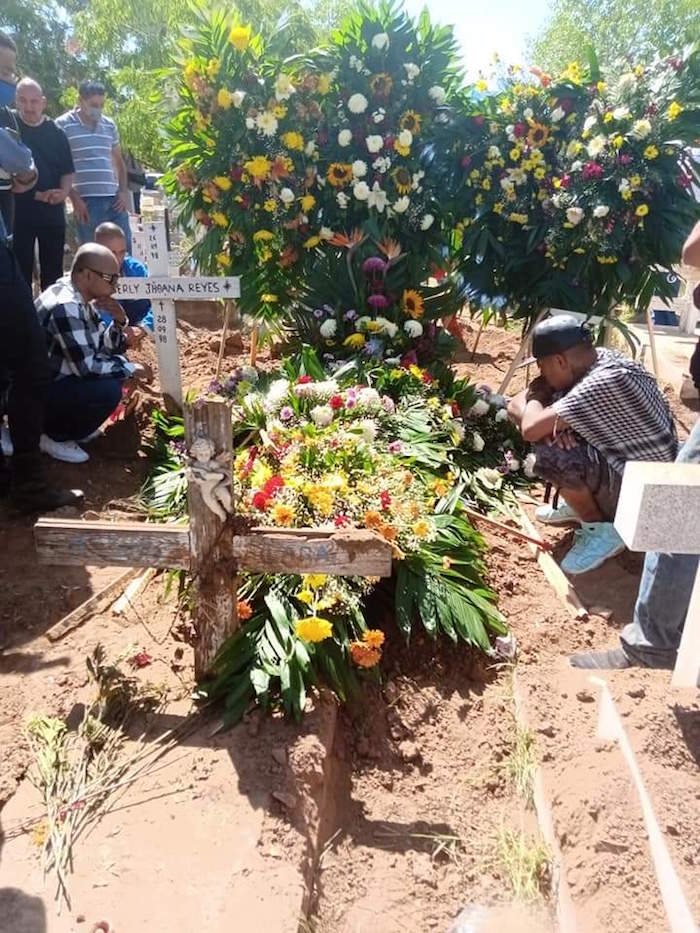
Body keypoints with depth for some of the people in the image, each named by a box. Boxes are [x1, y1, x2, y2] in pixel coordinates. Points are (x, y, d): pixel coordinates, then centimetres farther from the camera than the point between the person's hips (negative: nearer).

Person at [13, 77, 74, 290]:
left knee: (53, 269, 7)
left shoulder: (56, 133, 8)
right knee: (20, 268, 0)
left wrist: (63, 191, -11)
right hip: (18, 208, -2)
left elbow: (67, 171, 10)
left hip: (52, 209, 2)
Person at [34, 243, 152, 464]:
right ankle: (55, 437, -4)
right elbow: (86, 365, -28)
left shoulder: (79, 299, 4)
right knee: (108, 391, -26)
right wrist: (131, 369, -15)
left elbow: (104, 348, 10)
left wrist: (118, 322, -9)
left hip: (56, 379, 10)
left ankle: (72, 423, 14)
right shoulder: (65, 306, -26)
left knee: (117, 373, 6)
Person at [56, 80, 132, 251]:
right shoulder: (63, 125, 0)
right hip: (86, 201, -4)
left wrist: (123, 191, 8)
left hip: (114, 199, 5)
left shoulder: (109, 125, 14)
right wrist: (74, 198, -9)